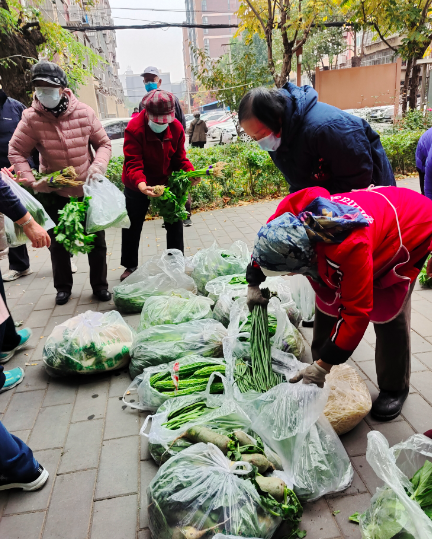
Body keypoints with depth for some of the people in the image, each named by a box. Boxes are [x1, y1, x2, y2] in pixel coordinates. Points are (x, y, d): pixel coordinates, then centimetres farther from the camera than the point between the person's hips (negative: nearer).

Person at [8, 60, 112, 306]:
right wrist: (31, 181, -15)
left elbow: (103, 143, 1)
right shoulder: (32, 118, -13)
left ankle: (100, 285, 29)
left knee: (97, 241, 10)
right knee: (58, 243, 11)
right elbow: (16, 151, -5)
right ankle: (63, 287, 33)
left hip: (89, 189, 1)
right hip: (56, 192, 0)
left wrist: (98, 165, -17)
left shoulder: (84, 112, -10)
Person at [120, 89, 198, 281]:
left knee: (175, 224, 7)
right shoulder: (134, 128, -24)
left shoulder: (176, 127, -10)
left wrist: (190, 171, -25)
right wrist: (140, 184, -49)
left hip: (167, 181, 3)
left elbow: (179, 157, -4)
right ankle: (130, 266, 26)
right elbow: (133, 163, -30)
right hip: (138, 185, -3)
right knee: (132, 226, 8)